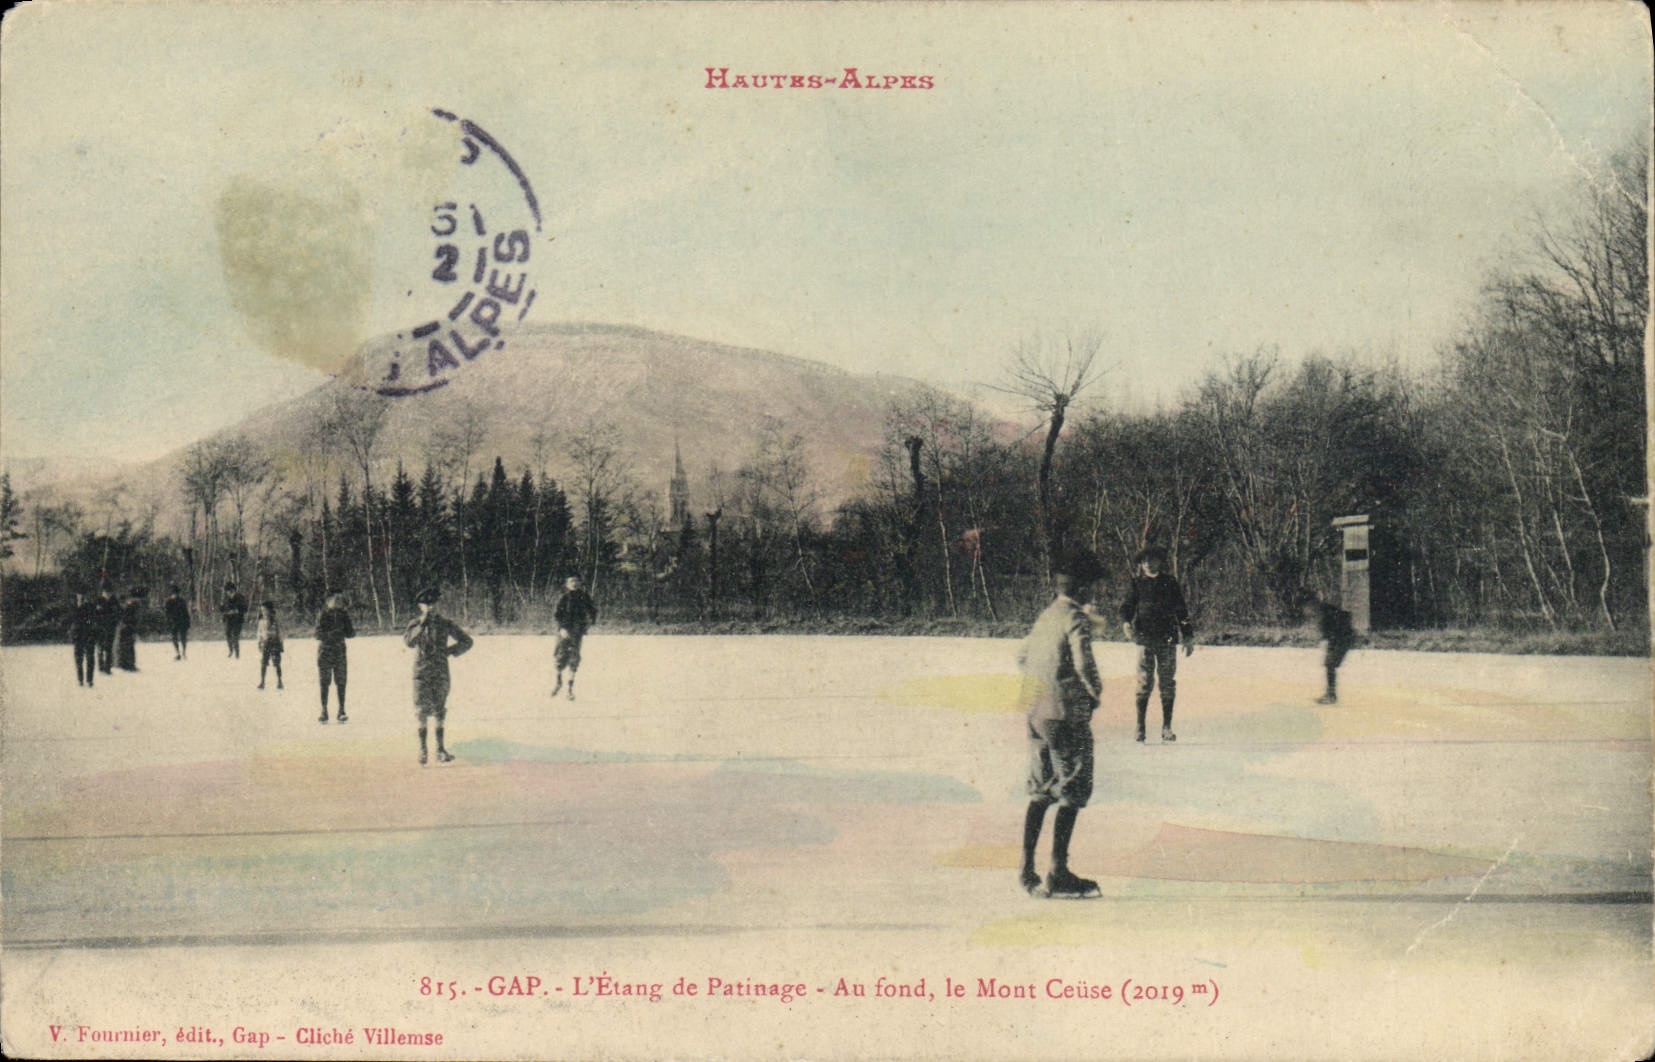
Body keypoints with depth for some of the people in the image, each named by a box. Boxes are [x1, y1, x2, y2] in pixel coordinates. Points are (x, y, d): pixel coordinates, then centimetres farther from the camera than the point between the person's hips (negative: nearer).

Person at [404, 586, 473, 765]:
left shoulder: (445, 623, 4)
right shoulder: (415, 624, 3)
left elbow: (466, 641, 11)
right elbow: (408, 642, -16)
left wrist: (450, 651, -2)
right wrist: (422, 624, -21)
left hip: (441, 673, 1)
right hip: (421, 673, -1)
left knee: (439, 712, 1)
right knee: (422, 713, -2)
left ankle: (440, 750, 5)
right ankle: (422, 749, 5)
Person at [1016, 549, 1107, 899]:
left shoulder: (1045, 616, 12)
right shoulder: (1076, 619, -13)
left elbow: (1022, 658, 21)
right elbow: (1083, 663, -23)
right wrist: (1096, 692, -6)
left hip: (1036, 711, 8)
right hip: (1067, 713, -8)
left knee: (1040, 791, 14)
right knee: (1073, 791, -1)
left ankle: (1027, 869, 14)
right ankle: (1058, 872, -2)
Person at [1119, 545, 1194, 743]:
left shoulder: (1169, 582, 11)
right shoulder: (1136, 583, 8)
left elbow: (1181, 610, 15)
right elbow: (1126, 607, 5)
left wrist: (1188, 636, 11)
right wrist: (1126, 623, -17)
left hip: (1167, 639, 2)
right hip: (1145, 638, -2)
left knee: (1168, 683, 1)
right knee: (1144, 682, -6)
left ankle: (1167, 727, 7)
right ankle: (1140, 727, -1)